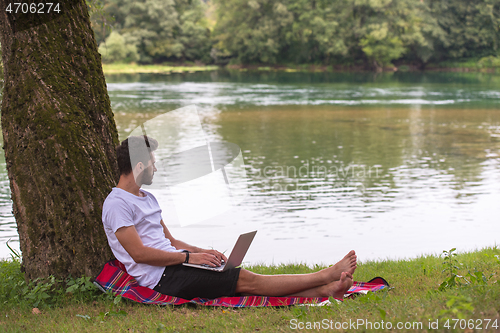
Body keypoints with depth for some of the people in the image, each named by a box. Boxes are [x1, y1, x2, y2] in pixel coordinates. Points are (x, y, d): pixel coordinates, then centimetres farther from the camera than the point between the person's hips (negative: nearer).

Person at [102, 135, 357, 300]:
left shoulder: (147, 198, 21)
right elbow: (139, 253, -19)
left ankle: (322, 291, -19)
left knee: (244, 280, -9)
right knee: (246, 280, -14)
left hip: (176, 264, 9)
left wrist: (201, 251, 6)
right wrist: (189, 257, -16)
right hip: (162, 277, -9)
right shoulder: (116, 204, -10)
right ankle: (326, 276, -17)